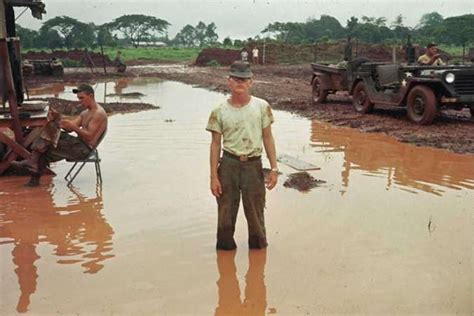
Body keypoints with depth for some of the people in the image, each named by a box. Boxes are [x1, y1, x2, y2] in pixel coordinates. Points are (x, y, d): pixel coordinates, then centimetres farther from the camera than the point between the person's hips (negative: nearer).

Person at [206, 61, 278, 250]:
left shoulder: (262, 107, 0)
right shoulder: (220, 111, -2)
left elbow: (267, 138, 4)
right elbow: (215, 144, 1)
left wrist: (274, 168, 0)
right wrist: (214, 176, -3)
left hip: (253, 165, 0)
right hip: (228, 165, 0)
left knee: (255, 212, 9)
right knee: (225, 212, 7)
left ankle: (258, 246, 31)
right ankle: (225, 246, 27)